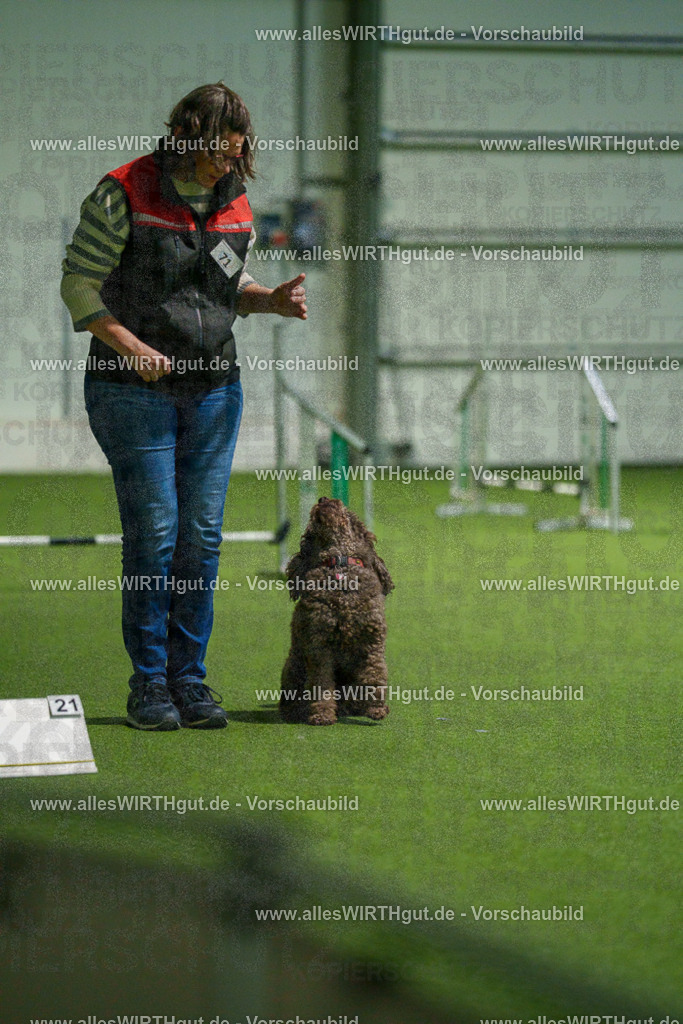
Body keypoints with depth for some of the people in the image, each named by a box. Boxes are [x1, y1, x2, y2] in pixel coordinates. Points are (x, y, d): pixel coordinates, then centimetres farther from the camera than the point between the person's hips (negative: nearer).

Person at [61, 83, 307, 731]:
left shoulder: (234, 203, 6)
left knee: (202, 537, 2)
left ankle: (189, 678, 10)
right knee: (152, 534, -7)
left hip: (212, 387, 5)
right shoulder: (125, 195, -10)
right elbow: (79, 284, -8)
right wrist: (129, 346, -19)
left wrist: (273, 300, -2)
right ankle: (148, 684, 2)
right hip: (133, 387, -5)